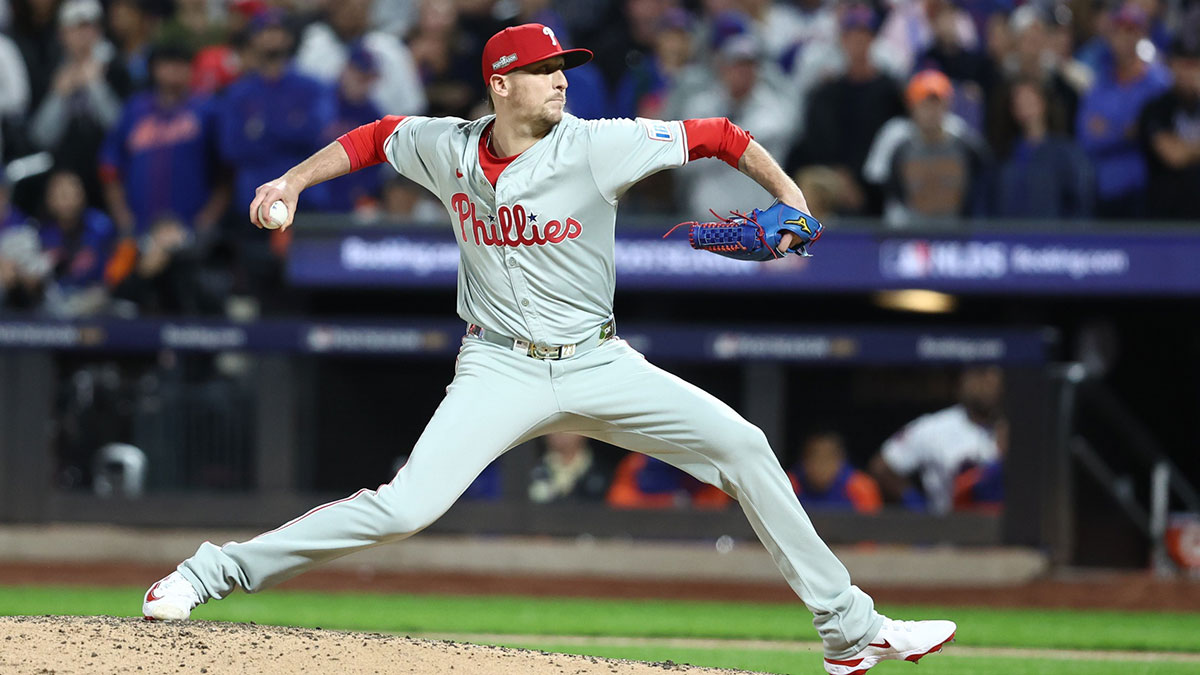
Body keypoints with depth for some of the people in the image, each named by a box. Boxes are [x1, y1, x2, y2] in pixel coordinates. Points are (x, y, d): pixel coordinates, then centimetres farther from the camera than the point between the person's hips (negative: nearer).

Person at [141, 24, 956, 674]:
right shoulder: (446, 148, -3)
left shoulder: (599, 146, -10)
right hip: (500, 372, -1)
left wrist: (790, 199, -18)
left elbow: (718, 137, -6)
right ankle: (213, 573, -12)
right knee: (407, 504, -21)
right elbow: (374, 138, 17)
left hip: (598, 366, 1)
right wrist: (293, 180, 8)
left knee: (743, 447, -8)